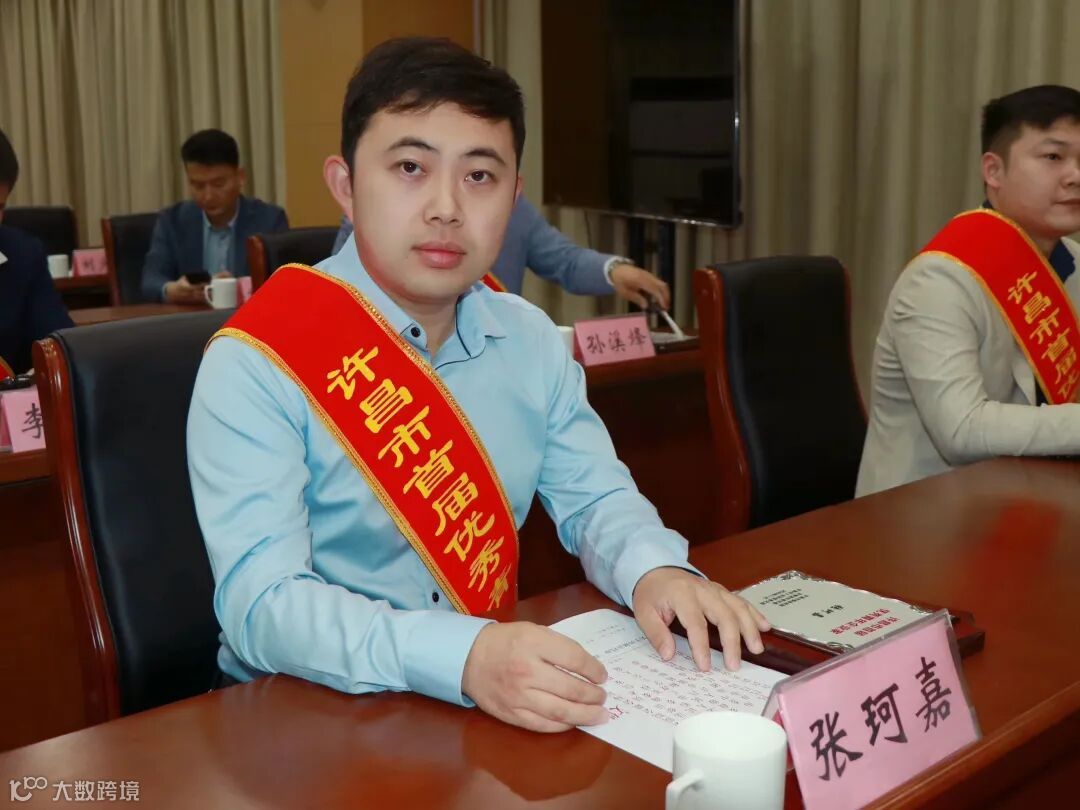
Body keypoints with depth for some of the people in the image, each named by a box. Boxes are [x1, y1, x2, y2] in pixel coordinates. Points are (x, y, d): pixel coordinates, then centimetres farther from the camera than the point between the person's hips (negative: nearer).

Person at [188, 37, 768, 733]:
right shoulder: (258, 363, -16)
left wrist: (654, 571, -15)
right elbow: (262, 603, -22)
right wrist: (461, 656, -37)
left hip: (502, 700, 4)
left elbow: (594, 499, 8)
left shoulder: (532, 341, 3)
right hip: (308, 715, -3)